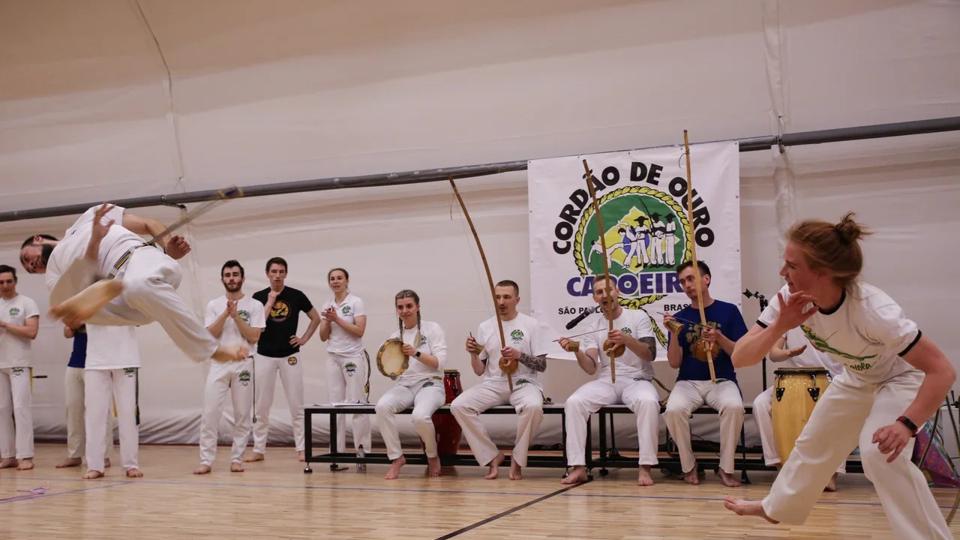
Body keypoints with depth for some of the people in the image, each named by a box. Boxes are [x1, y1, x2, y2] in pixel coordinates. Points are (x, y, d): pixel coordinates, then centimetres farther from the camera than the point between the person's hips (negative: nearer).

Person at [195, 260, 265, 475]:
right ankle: (206, 461, -1)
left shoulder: (254, 305, 2)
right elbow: (210, 335, -3)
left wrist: (236, 315, -12)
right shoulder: (214, 305, 7)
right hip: (219, 363, 1)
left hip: (243, 363, 0)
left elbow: (254, 337, -6)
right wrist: (226, 314, -13)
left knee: (242, 414, 3)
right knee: (210, 413, -5)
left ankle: (237, 459, 12)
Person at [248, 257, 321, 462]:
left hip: (290, 356, 0)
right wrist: (270, 301, -13)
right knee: (261, 406, 4)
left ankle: (301, 449, 7)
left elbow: (316, 318, 11)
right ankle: (259, 449, 13)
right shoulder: (259, 297, 0)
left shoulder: (296, 296, 0)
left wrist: (304, 338, 1)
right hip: (265, 356, 0)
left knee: (296, 405, 1)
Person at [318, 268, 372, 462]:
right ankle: (337, 451, 9)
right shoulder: (327, 306, 11)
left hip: (354, 358, -5)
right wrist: (328, 321, -8)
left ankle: (362, 451, -1)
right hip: (333, 359, 5)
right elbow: (323, 337, 10)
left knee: (358, 405, -6)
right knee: (336, 405, 4)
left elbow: (359, 331, -13)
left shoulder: (356, 302, -3)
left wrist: (337, 319, -14)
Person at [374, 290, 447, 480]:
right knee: (382, 406, -30)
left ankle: (433, 456, -4)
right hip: (404, 385, 4)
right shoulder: (395, 336, 15)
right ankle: (396, 457, -14)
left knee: (420, 416, -36)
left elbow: (439, 363, -9)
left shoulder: (432, 328, 2)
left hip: (430, 384, -4)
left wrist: (416, 353, -24)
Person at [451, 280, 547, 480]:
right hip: (493, 384, 3)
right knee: (458, 406, -23)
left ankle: (517, 459, -13)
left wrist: (519, 355, -19)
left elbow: (542, 365, -2)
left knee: (533, 406, -38)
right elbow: (479, 371, 11)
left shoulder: (531, 325, 1)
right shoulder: (485, 327, 9)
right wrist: (474, 354, -10)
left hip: (524, 383, -3)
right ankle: (492, 456, -9)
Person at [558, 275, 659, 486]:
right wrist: (577, 350, -21)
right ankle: (578, 467, -21)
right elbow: (591, 368, 0)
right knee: (573, 402, -25)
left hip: (637, 380, -3)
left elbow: (650, 354, -11)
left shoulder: (638, 317, 2)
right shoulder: (594, 326, 10)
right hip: (606, 381, 3)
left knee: (648, 402, -37)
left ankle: (645, 467, -28)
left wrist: (627, 340, -29)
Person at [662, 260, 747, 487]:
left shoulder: (728, 311, 3)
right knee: (673, 409, -30)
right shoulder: (680, 317, 7)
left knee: (734, 407, -34)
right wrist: (674, 334, -13)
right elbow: (674, 363, 2)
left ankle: (726, 467, -15)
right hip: (688, 382, 1)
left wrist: (719, 338, -18)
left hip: (722, 381, -1)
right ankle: (689, 466, -8)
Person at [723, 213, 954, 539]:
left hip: (902, 380, -6)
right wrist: (779, 327, -42)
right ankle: (776, 509, 44)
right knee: (812, 445, 19)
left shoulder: (872, 311, -40)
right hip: (857, 380, 6)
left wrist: (907, 424, -48)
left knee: (881, 454, -30)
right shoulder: (792, 299, -24)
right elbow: (740, 358, -25)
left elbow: (942, 370, -36)